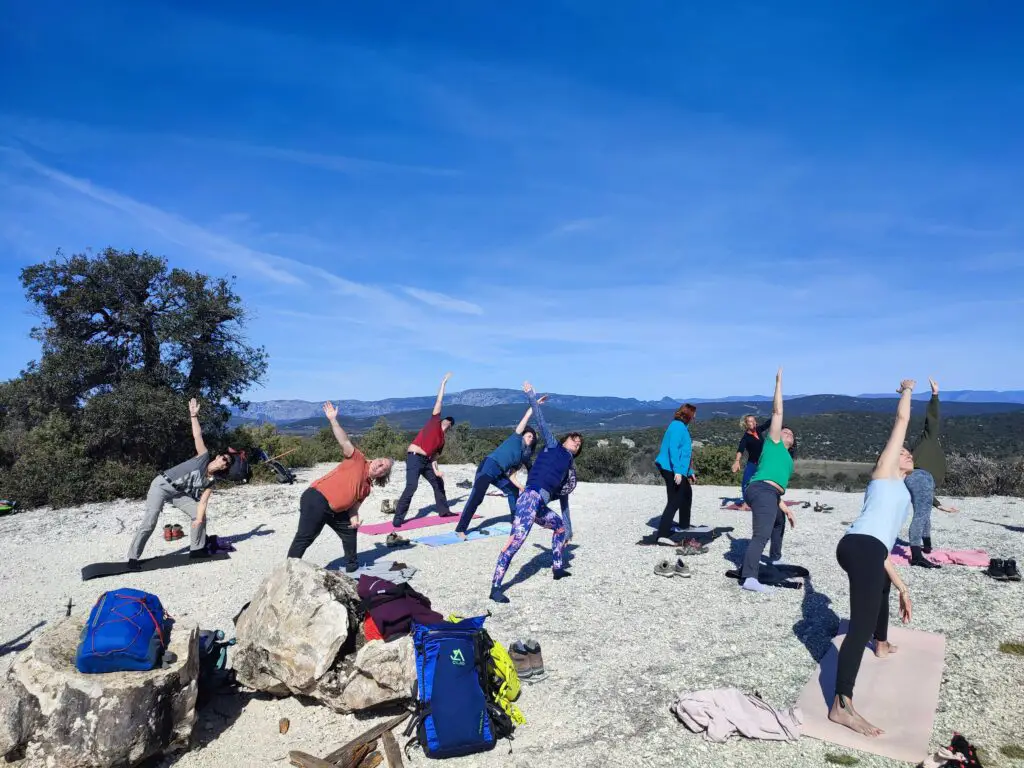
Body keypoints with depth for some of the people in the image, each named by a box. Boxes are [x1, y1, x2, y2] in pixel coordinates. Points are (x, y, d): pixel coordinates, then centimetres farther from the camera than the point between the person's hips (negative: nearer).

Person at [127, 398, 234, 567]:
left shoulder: (210, 482, 3)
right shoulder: (204, 456, -9)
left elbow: (202, 502, -6)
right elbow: (197, 436, -14)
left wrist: (199, 518, -22)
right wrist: (194, 415, -21)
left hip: (178, 493, 6)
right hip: (162, 485, -6)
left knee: (200, 515, -2)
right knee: (149, 522, -14)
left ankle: (197, 549, 10)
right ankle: (133, 557, -3)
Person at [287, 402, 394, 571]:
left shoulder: (367, 488, 14)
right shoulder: (358, 460, -5)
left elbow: (354, 503, 15)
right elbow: (345, 442, -16)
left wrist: (354, 518, -6)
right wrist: (333, 420, -27)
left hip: (335, 511, 9)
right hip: (316, 500, -9)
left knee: (350, 532, 18)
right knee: (304, 538, -10)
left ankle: (353, 567, 33)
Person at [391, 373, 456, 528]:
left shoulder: (442, 439, 20)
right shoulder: (434, 421, 7)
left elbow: (434, 455, 15)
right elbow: (439, 400, 8)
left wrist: (435, 470, -1)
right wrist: (443, 383, 10)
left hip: (426, 461, 8)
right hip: (414, 457, -8)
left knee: (438, 482, 18)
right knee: (411, 487, -19)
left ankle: (443, 510, 34)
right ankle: (398, 518, -16)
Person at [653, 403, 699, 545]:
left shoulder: (682, 427, 19)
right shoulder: (678, 426, -13)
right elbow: (673, 449, -24)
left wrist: (690, 472, 28)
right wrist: (677, 471, -30)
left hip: (679, 470, 11)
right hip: (672, 470, -11)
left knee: (687, 494, 26)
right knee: (674, 502, -14)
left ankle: (684, 526, 41)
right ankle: (663, 535, -19)